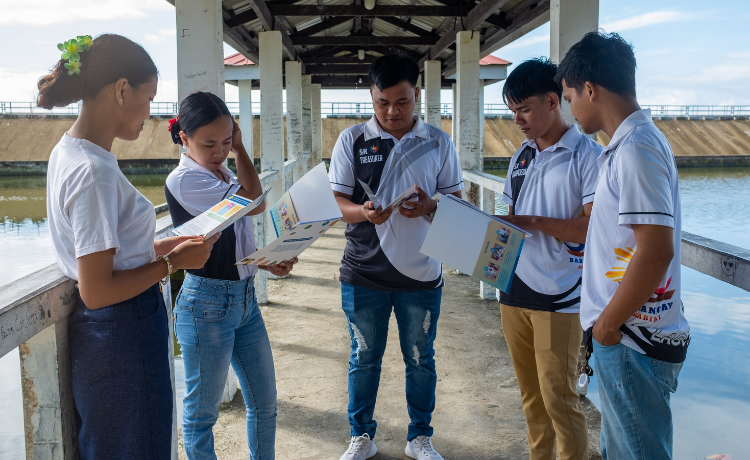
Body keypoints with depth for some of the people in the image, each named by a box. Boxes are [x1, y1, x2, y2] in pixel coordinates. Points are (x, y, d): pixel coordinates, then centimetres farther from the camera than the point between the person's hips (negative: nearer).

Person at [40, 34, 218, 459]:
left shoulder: (70, 152, 6)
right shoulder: (93, 171, -24)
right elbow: (97, 292, -24)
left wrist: (167, 245, 7)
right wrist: (174, 262, -15)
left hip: (106, 332, 10)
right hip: (123, 339, -10)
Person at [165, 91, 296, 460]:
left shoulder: (222, 173, 10)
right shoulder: (184, 180, -17)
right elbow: (255, 203, -19)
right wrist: (241, 151, -7)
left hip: (244, 295, 8)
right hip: (207, 303, -8)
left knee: (264, 401, 17)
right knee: (202, 411, 9)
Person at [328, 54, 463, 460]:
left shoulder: (438, 142, 3)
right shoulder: (352, 140, 1)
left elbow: (456, 199, 4)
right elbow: (336, 202, -2)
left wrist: (429, 208, -18)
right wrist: (364, 213, -23)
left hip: (421, 274, 1)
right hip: (363, 274, 0)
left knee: (420, 360, 13)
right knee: (364, 358, 13)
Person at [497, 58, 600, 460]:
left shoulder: (588, 155, -9)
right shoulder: (521, 156, 13)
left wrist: (534, 222, -19)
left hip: (558, 297, -6)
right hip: (514, 290, 7)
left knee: (558, 398, 0)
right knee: (530, 394, 16)